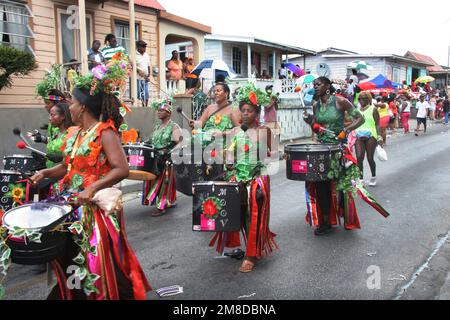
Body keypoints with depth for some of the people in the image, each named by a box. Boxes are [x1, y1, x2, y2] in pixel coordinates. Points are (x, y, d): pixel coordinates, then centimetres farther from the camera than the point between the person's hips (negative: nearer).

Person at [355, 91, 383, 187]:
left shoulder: (373, 109, 3)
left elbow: (377, 124, -3)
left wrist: (379, 136, -13)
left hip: (370, 136, -3)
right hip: (359, 136, 3)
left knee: (370, 158, 1)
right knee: (359, 157, -10)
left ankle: (373, 177, 24)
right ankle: (361, 179, -5)